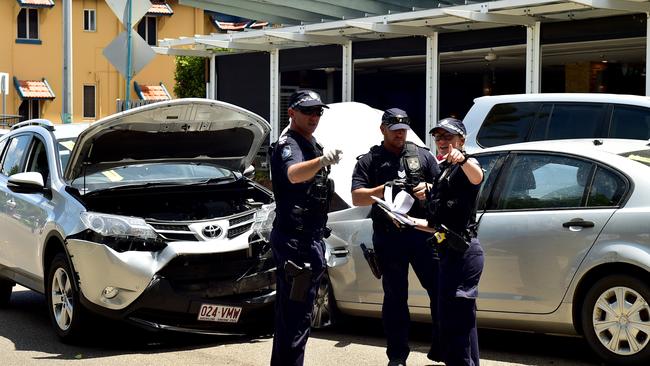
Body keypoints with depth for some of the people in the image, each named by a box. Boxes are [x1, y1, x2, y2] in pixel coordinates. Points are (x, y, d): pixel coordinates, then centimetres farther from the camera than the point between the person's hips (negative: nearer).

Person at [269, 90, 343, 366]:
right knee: (296, 315, -13)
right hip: (296, 240, -10)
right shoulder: (288, 145, -14)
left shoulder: (311, 145, 17)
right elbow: (294, 174, -38)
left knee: (291, 312, 17)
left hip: (310, 238, 10)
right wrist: (322, 161, -56)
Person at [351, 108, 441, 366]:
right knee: (395, 297, 6)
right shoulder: (369, 161, 9)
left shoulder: (422, 156, 15)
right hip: (388, 237, -1)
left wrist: (427, 189, -6)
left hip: (422, 232, 1)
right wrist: (384, 189, -15)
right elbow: (357, 198, -1)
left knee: (440, 290, -3)